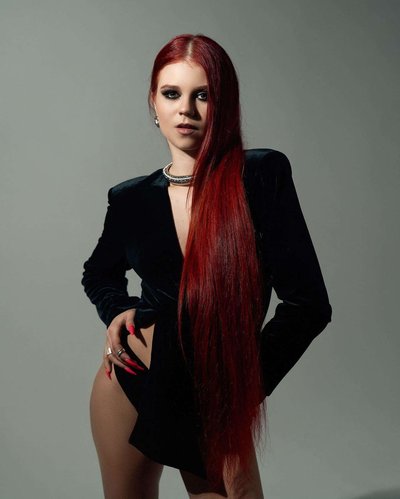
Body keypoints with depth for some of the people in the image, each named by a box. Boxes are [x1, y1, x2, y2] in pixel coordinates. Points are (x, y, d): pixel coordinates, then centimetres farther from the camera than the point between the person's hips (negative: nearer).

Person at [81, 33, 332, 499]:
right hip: (131, 388, 3)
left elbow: (307, 302, -12)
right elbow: (98, 273, 18)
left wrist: (247, 383, -6)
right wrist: (116, 311, -2)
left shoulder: (262, 176, -12)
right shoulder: (131, 198, -2)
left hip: (217, 404, -2)